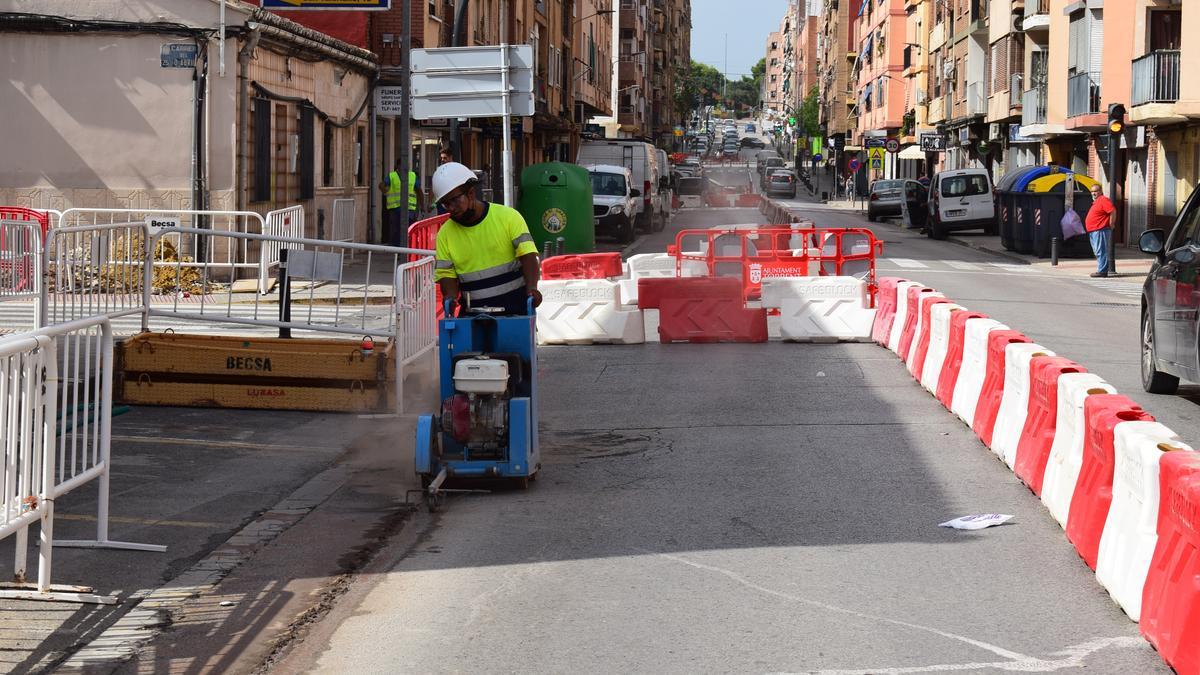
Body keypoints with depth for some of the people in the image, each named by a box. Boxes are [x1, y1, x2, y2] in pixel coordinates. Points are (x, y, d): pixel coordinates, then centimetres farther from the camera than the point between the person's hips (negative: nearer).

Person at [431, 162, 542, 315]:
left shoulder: (508, 217, -2)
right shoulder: (445, 234, 5)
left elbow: (528, 256, -8)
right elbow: (446, 274, 6)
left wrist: (531, 288, -25)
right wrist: (451, 296, -17)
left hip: (516, 308, -2)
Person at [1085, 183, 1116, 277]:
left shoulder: (1103, 200, -11)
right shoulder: (1096, 202, 21)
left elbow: (1113, 211, -20)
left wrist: (1110, 225, -17)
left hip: (1100, 230, -11)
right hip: (1093, 231, 11)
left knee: (1101, 251, -11)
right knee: (1098, 252, 13)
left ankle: (1102, 271, -13)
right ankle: (1102, 270, 18)